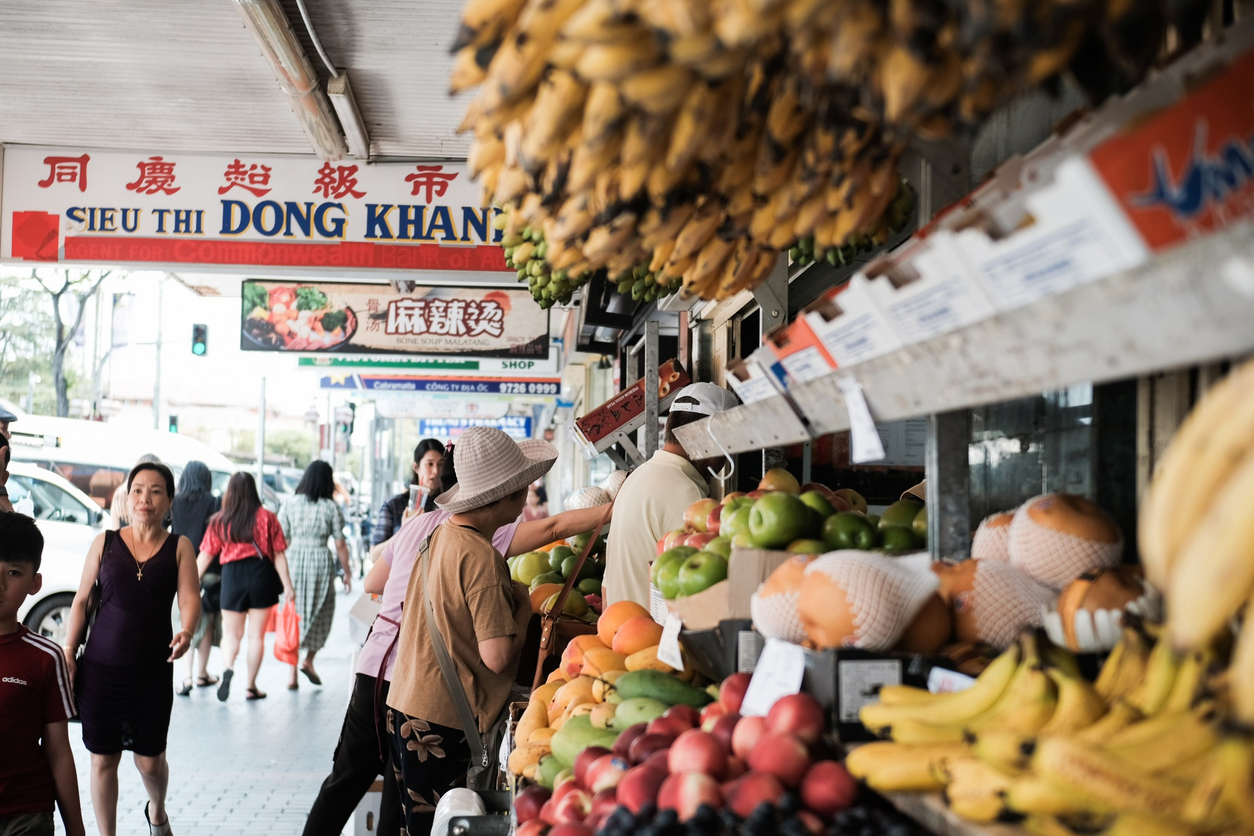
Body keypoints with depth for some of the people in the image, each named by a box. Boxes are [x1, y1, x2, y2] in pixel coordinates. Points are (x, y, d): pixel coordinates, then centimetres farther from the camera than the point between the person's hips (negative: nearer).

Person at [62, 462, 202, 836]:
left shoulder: (179, 547, 2)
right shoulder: (105, 543, 4)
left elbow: (190, 598, -9)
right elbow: (81, 601, 7)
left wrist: (186, 632, -29)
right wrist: (68, 654, 1)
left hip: (154, 669, -1)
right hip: (101, 666, 1)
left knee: (150, 760, 7)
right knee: (103, 759, 7)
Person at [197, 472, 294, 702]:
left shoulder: (219, 521, -1)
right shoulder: (267, 518, -5)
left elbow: (206, 555, 2)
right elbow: (279, 555, -5)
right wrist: (287, 585, -1)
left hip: (232, 578, 1)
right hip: (261, 578, -1)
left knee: (231, 633, 13)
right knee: (256, 635, 9)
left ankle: (227, 668, -14)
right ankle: (251, 686, 12)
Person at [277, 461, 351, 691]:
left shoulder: (290, 504, 4)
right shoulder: (331, 507, -2)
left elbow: (281, 540, 3)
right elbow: (340, 544, -2)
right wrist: (347, 572, 8)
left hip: (293, 560, 2)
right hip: (320, 561, -2)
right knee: (320, 614, 16)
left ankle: (292, 674, 7)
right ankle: (309, 660, 8)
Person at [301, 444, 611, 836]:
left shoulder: (419, 524, 12)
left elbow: (371, 583, 22)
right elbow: (553, 527, -18)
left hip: (373, 668, 6)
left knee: (347, 778, 18)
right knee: (401, 800, 6)